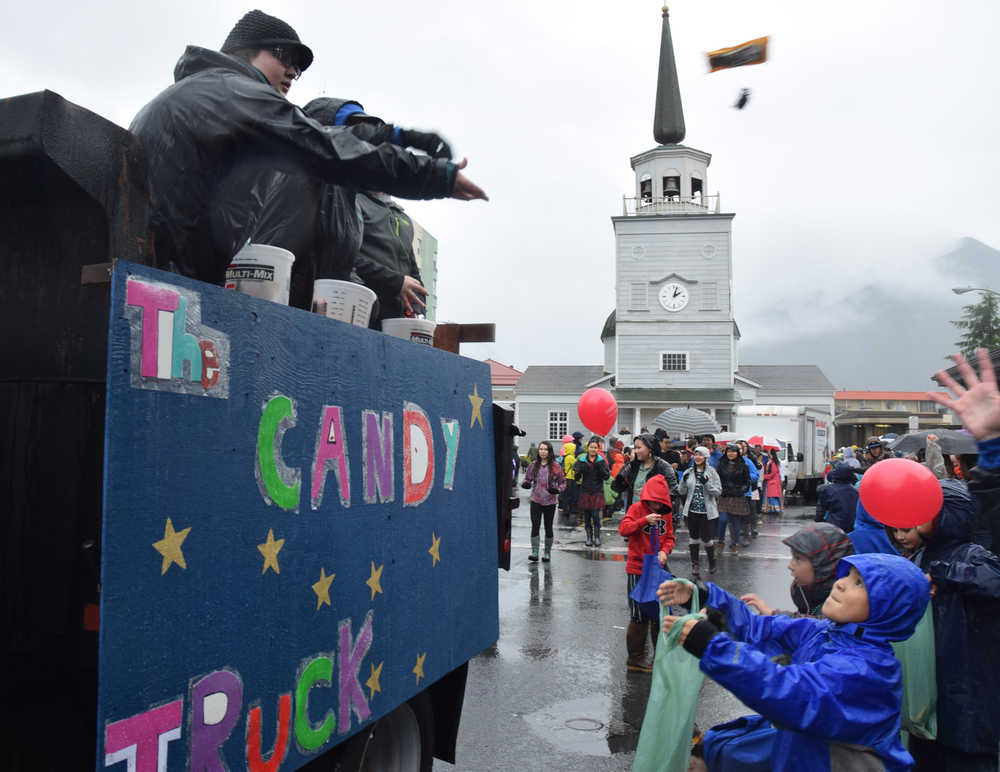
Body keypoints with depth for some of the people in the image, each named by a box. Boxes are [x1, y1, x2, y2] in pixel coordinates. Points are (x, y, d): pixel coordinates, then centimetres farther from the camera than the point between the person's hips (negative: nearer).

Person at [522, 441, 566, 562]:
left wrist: (558, 490, -17)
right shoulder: (533, 465, 3)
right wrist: (525, 484, -12)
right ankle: (534, 552, -4)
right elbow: (527, 479, 11)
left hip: (550, 501, -1)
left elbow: (563, 482, 3)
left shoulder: (555, 466, -2)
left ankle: (547, 552, 20)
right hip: (536, 500, 1)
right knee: (535, 526, -7)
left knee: (548, 527, 7)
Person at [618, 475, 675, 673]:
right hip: (637, 570, -5)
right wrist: (645, 520, -30)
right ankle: (635, 658, 14)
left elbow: (670, 537, 10)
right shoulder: (637, 509, -8)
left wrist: (665, 551, -10)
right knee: (640, 616, 1)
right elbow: (623, 529, -19)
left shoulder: (665, 513, 6)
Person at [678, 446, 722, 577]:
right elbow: (681, 492, 7)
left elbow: (718, 492, -7)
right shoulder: (688, 472, 5)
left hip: (707, 512, -3)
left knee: (707, 539, -1)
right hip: (692, 511, 3)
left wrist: (707, 483, -22)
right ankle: (695, 564, 24)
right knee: (694, 538, 10)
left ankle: (712, 561, 26)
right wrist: (684, 481, -12)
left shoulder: (712, 473, -4)